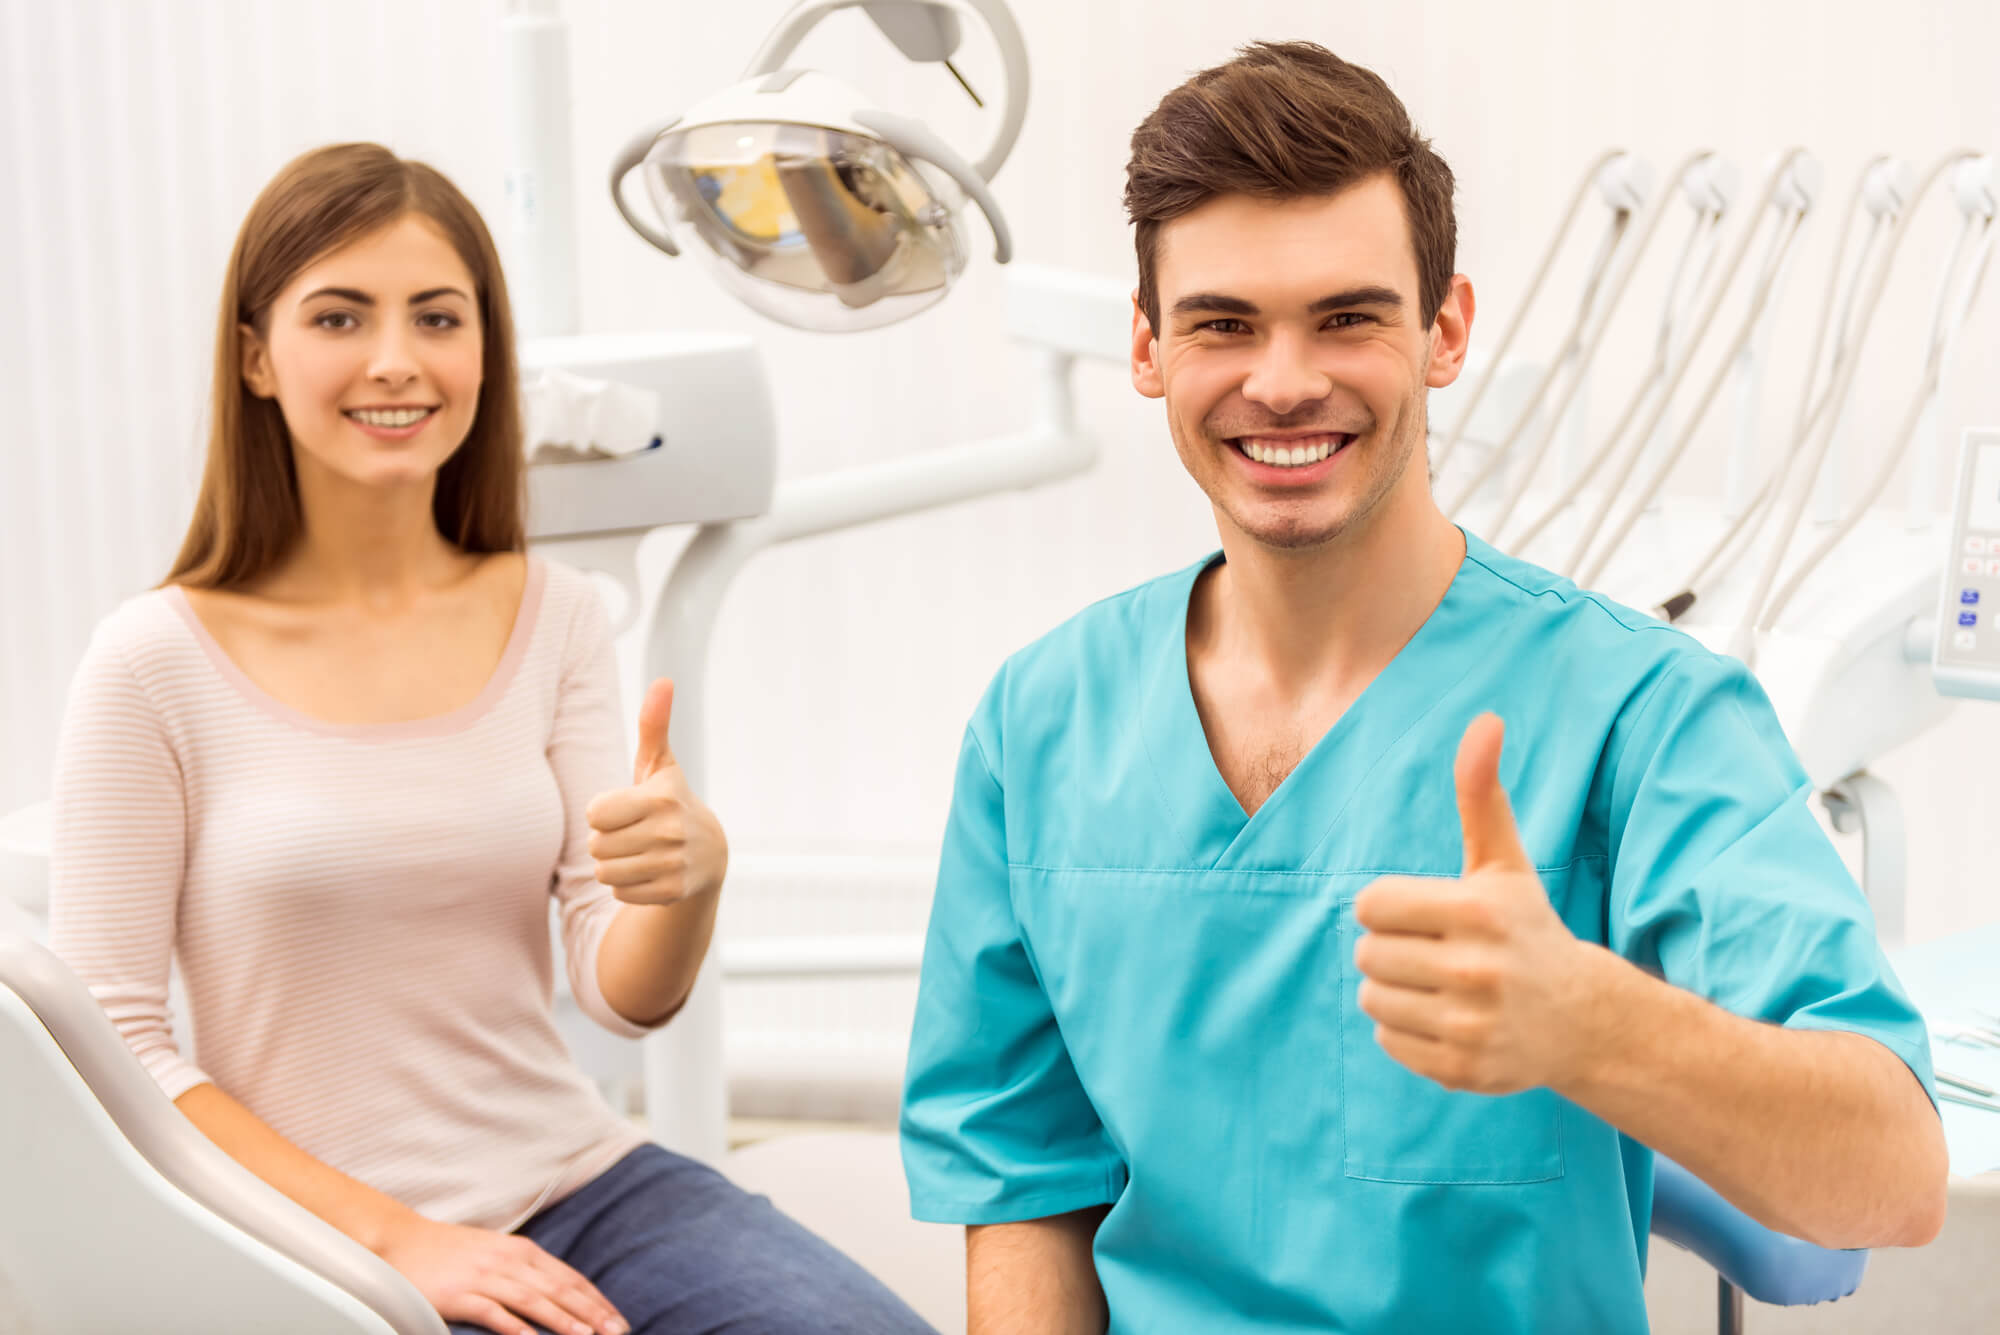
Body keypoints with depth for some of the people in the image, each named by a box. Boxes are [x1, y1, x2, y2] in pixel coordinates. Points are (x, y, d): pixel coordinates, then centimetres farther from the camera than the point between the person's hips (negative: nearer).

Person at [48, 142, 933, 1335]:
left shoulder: (555, 617, 4)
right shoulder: (155, 664, -7)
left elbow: (626, 994, 0)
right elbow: (109, 1045, -6)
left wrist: (694, 874, -22)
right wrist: (395, 1239, -11)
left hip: (578, 1183, 4)